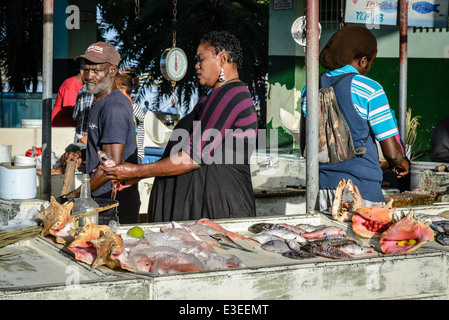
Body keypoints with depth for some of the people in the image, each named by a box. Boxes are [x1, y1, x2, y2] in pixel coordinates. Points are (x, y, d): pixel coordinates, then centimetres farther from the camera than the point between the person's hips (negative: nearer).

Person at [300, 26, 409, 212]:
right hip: (361, 187, -5)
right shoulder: (369, 89, -9)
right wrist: (401, 163, 14)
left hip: (322, 185, 6)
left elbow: (305, 147, 15)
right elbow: (392, 151, -8)